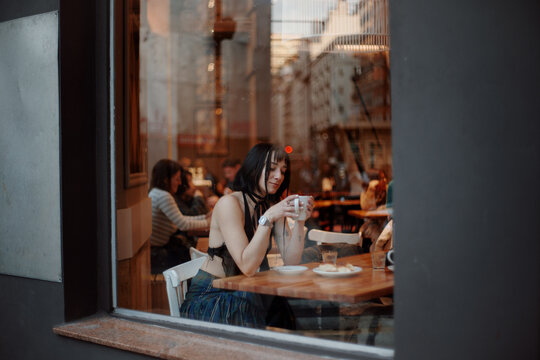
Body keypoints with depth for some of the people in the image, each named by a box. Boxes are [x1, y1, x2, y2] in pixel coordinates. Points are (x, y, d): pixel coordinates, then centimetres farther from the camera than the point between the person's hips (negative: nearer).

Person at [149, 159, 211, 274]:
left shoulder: (155, 193, 11)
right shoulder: (163, 196, -21)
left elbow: (180, 219, 16)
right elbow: (183, 224, -19)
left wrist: (206, 217, 11)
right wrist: (207, 223, -6)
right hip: (154, 255, -10)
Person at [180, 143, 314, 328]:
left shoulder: (273, 206, 6)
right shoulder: (229, 203, -16)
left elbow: (291, 261, -1)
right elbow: (247, 266, -25)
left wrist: (299, 220, -11)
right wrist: (268, 218, -31)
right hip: (207, 298, -6)